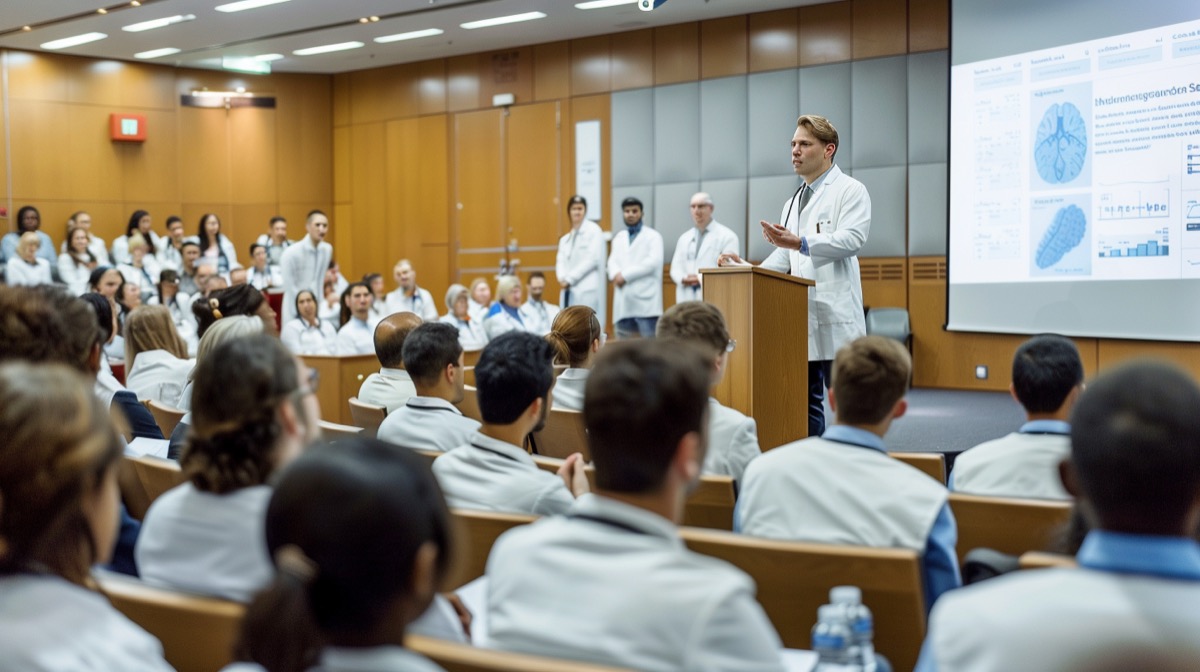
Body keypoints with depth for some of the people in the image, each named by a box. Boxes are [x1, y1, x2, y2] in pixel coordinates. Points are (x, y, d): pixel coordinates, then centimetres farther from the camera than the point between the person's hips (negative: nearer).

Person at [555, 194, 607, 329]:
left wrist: (570, 278, -11)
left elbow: (593, 259, -9)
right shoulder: (565, 238, 20)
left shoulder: (593, 230, 0)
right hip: (569, 292, 6)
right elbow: (560, 261, 11)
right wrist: (562, 278, -11)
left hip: (587, 291, -6)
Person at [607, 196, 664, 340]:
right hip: (623, 301, 5)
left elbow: (653, 262, -10)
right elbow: (612, 261, 10)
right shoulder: (619, 237, 21)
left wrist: (626, 275, -13)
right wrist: (616, 274, -14)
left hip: (645, 300, -5)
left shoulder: (653, 236, 4)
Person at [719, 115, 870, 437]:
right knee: (805, 403, 9)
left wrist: (800, 243, -30)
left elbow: (851, 238, -18)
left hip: (835, 317, -7)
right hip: (800, 317, 7)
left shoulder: (850, 190, -1)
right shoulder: (793, 202, 22)